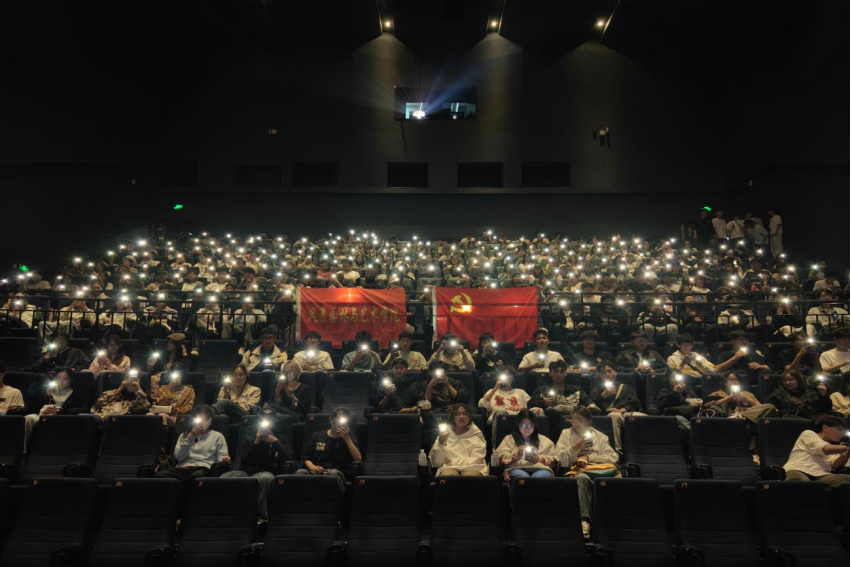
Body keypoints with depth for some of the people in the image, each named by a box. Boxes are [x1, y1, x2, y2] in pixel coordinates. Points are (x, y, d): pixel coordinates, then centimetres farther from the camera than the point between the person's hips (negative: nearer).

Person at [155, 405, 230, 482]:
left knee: (197, 476, -43)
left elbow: (221, 457, 10)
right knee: (159, 475, -32)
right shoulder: (185, 435, 27)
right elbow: (179, 457, 10)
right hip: (182, 468, 3)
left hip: (202, 468, -2)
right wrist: (190, 437, 0)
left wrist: (225, 460, -15)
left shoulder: (217, 436, 20)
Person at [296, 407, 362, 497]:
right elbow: (307, 458, 18)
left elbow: (358, 459, 2)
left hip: (336, 473, -1)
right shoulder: (317, 436, 19)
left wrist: (347, 438, -3)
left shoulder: (348, 439, 18)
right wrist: (313, 467, -5)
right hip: (316, 472, 2)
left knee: (333, 473, -40)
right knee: (300, 472, -33)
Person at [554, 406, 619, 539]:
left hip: (600, 470, 1)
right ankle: (585, 520, -46)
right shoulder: (566, 434, 21)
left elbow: (613, 457, 7)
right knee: (582, 478, -39)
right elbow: (560, 459, 10)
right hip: (577, 470, -1)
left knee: (614, 471, -34)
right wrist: (575, 448, -5)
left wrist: (589, 457, -2)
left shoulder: (600, 436, 22)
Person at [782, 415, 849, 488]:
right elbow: (825, 449, -1)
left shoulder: (832, 449, 35)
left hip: (820, 475, 5)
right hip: (798, 470, -5)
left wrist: (846, 453, -2)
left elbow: (834, 465, 12)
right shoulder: (808, 434, 18)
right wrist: (847, 448, 3)